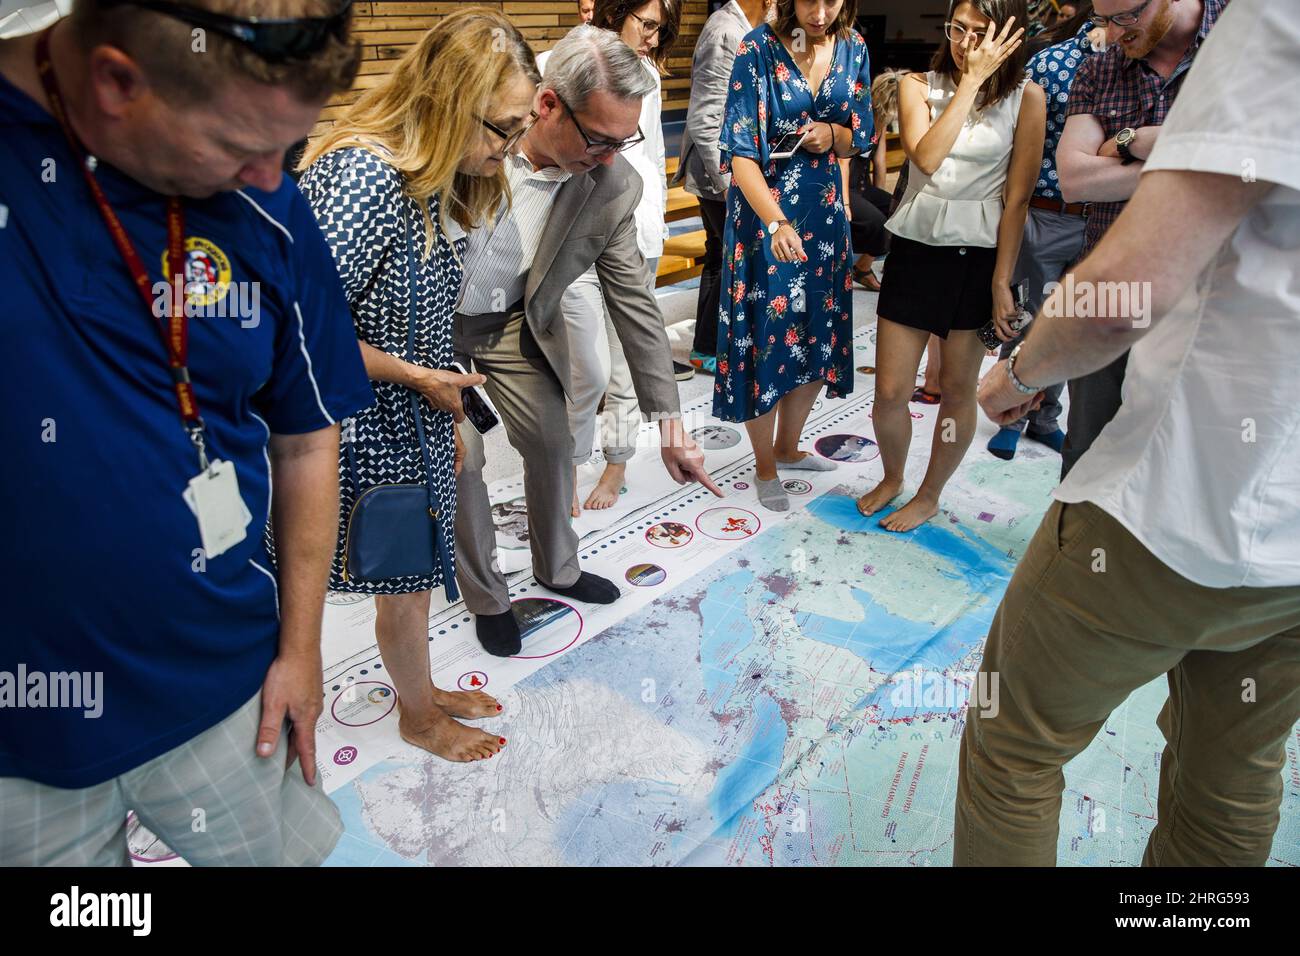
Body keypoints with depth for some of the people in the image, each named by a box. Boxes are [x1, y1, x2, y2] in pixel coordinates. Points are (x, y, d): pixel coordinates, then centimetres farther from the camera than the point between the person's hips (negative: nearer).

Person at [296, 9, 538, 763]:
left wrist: (449, 410, 12)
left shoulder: (437, 180, 2)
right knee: (405, 583, 11)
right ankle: (419, 715, 36)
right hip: (371, 425, -8)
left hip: (417, 417, 8)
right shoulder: (364, 178, -28)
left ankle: (423, 690, 46)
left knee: (416, 574, 23)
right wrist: (422, 378, -19)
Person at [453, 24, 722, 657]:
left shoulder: (614, 185, -19)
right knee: (459, 460, 0)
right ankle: (486, 597, 25)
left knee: (553, 445, 11)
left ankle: (557, 569, 39)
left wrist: (670, 426, -12)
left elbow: (635, 302, -12)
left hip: (516, 325, 3)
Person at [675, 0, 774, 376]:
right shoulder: (727, 35, -19)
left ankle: (707, 345, 27)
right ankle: (708, 350, 9)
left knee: (720, 257, 16)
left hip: (722, 171, 10)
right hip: (722, 172, -10)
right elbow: (704, 122, -23)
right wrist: (729, 185, -22)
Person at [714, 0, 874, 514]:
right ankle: (764, 468, 20)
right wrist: (776, 223, -34)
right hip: (763, 207, -5)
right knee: (765, 337, 1)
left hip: (823, 208, 6)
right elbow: (741, 153, -20)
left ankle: (787, 447, 35)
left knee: (819, 335, 13)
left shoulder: (852, 47, 2)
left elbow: (858, 138, 11)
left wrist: (832, 134, -13)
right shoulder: (759, 49, -14)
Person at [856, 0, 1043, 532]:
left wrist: (1001, 281, -9)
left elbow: (1017, 198, -5)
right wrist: (972, 80, -15)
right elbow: (926, 158, -16)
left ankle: (929, 496, 28)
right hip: (915, 249, 2)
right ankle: (892, 478, 31)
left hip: (979, 255, -1)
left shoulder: (1026, 97, -2)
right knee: (889, 391, 3)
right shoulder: (918, 86, 2)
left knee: (957, 391, 8)